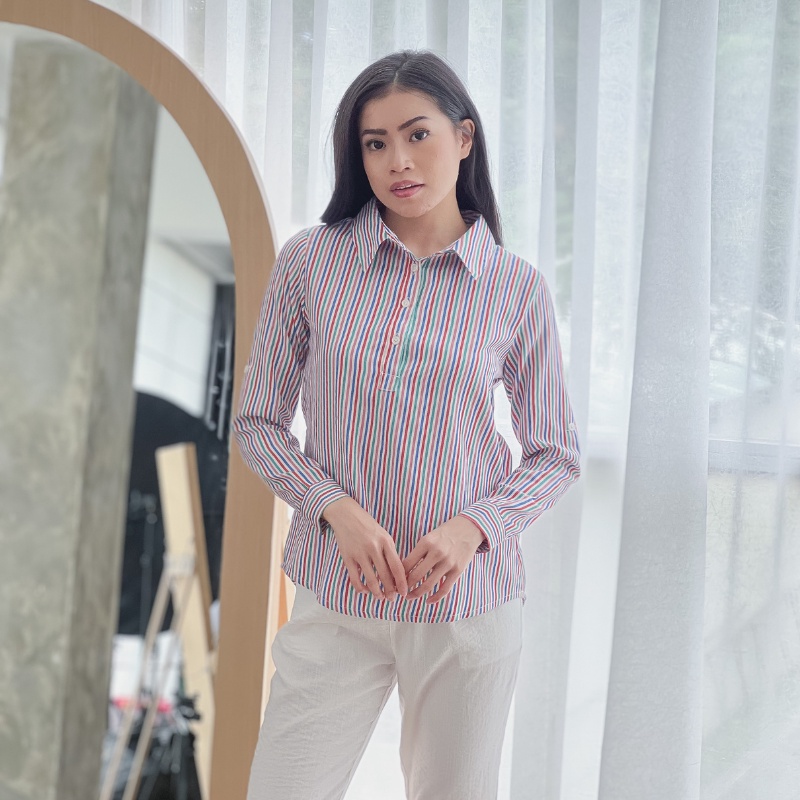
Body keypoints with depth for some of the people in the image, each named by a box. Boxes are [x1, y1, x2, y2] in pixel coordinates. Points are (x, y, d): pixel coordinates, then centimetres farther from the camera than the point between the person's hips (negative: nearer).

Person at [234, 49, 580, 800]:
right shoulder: (310, 260, -2)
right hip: (338, 598, 0)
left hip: (468, 602, 0)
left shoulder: (517, 288, -2)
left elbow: (556, 455, 5)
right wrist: (339, 510, -13)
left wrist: (473, 526, -13)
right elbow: (257, 422, 3)